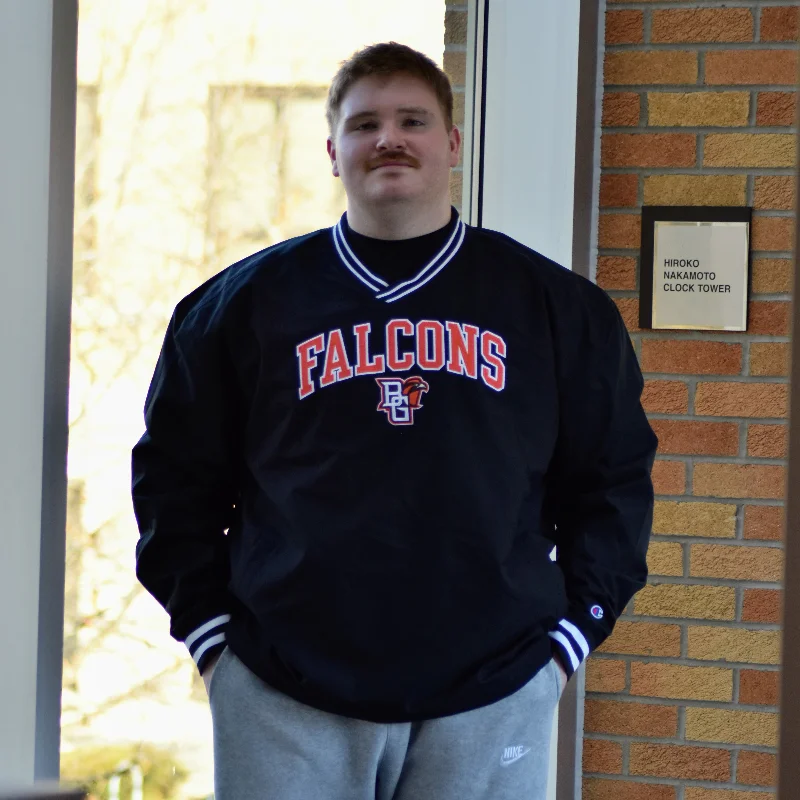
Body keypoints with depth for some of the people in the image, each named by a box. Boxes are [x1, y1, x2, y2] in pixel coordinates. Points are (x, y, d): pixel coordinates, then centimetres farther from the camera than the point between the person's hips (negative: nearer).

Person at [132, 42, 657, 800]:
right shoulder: (247, 302, 7)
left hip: (493, 699, 0)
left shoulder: (556, 306, 8)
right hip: (284, 700, 0)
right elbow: (176, 478, 12)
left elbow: (612, 480, 12)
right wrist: (209, 632, 4)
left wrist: (569, 635, 4)